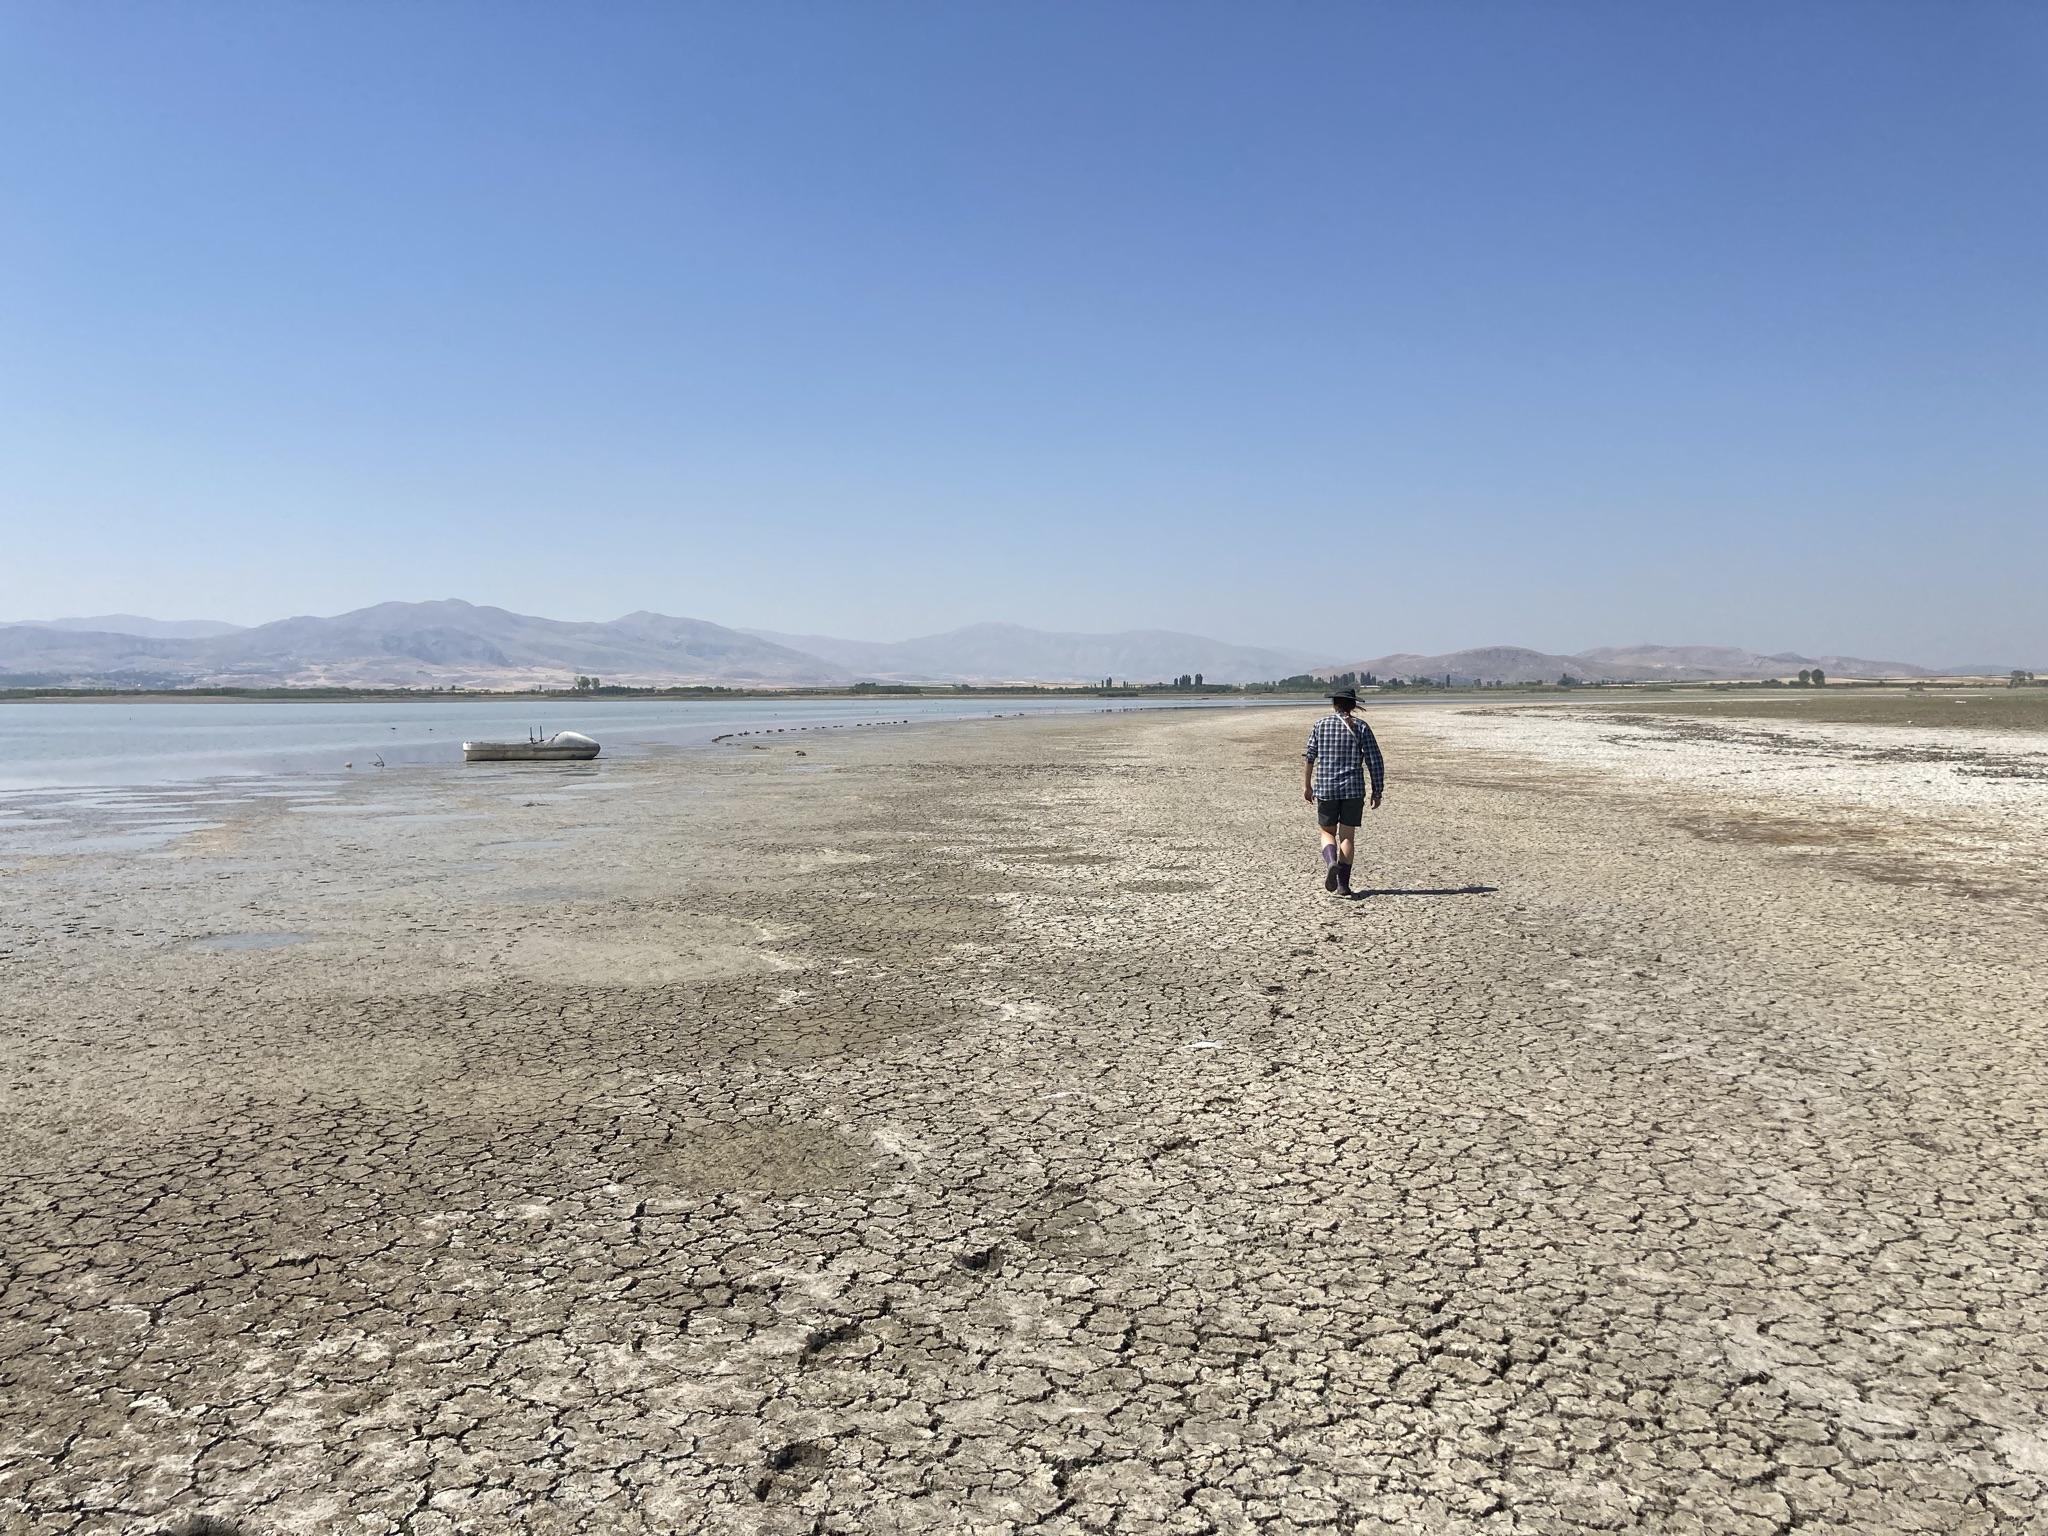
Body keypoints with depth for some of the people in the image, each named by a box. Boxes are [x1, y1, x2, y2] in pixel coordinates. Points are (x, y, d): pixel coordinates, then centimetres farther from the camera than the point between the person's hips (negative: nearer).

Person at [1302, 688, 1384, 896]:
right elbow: (1375, 762, -1)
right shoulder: (1361, 727, 1)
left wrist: (1306, 785, 10)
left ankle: (1331, 862, -16)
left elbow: (1309, 757, 2)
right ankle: (1343, 883, 4)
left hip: (1325, 787, 0)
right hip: (1354, 788, 0)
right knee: (1347, 835, 8)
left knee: (1328, 832, 13)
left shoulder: (1321, 725, 3)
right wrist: (1377, 792, 5)